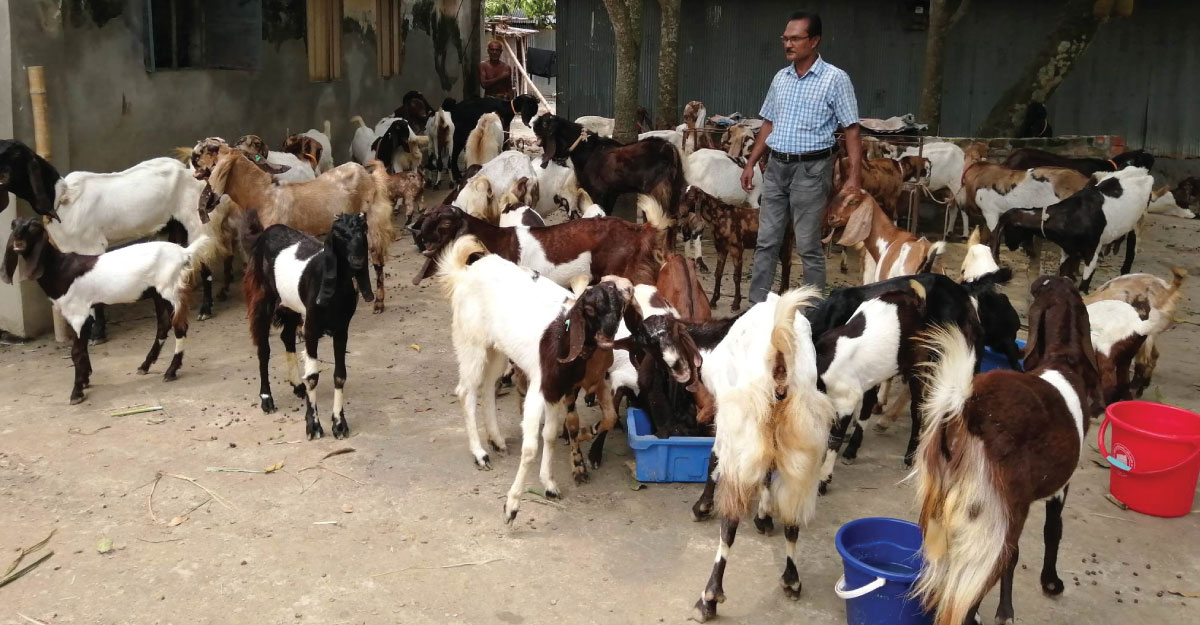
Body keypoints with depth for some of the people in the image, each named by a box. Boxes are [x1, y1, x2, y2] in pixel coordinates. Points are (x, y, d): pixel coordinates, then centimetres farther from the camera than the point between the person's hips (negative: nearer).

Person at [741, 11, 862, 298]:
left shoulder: (835, 79, -8)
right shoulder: (780, 78, 10)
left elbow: (852, 130, -9)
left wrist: (853, 175, -16)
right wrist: (751, 163, 14)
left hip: (811, 169, -6)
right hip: (776, 167, 6)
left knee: (808, 246, 1)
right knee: (766, 242, 8)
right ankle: (756, 307, 15)